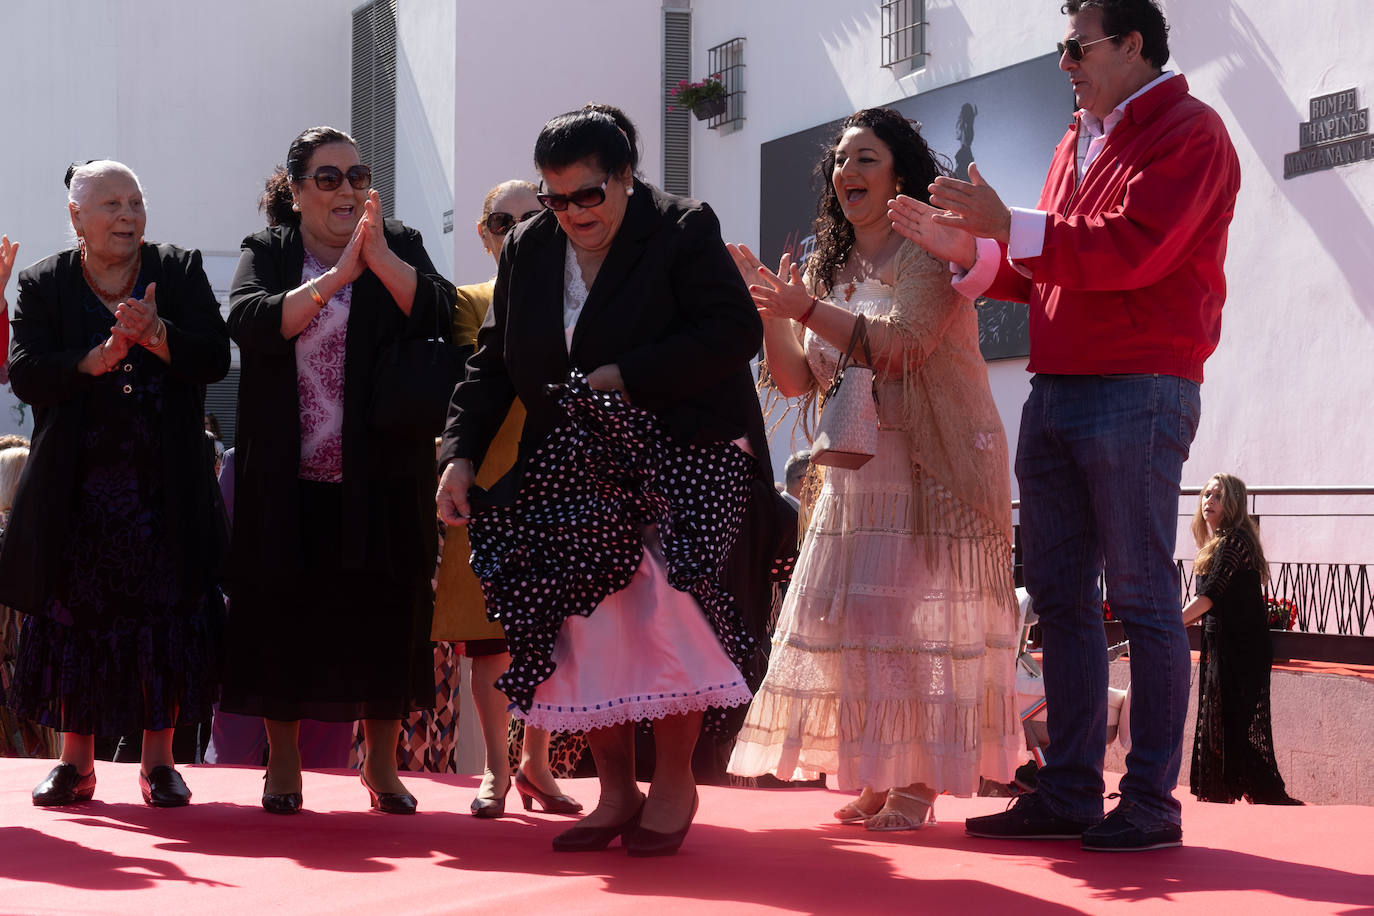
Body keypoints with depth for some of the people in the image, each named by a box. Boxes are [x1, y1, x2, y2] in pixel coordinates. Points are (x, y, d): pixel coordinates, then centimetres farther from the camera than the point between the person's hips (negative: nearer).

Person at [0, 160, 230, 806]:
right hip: (77, 487, 0)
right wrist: (99, 359, -22)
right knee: (75, 619, 3)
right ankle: (76, 762, 15)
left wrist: (155, 335, -22)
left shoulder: (180, 272, 6)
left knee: (167, 619, -1)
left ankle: (157, 760, 9)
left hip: (166, 488, 0)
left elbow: (215, 358, -5)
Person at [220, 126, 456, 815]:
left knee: (384, 613, 3)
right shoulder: (267, 255, 5)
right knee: (284, 611, 3)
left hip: (381, 476, 1)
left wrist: (379, 256, -19)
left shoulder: (399, 247, 8)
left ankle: (381, 762, 16)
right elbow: (249, 323, -15)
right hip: (288, 480, -1)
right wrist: (336, 275, -21)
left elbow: (440, 316, -9)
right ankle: (282, 764, 16)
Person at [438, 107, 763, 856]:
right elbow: (493, 365, 12)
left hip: (676, 457, -5)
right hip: (574, 471, 5)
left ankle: (673, 781, -2)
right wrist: (461, 455, -1)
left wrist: (622, 378, -19)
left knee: (662, 603, -18)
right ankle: (615, 791, 8)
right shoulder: (527, 249, 9)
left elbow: (734, 332, -16)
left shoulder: (682, 230, -6)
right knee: (583, 620, -3)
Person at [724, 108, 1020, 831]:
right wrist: (769, 313, -5)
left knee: (918, 616, -10)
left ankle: (919, 782, -6)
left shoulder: (929, 253, -6)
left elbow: (900, 345, -21)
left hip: (932, 467, -7)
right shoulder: (827, 268, 15)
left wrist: (807, 309, -20)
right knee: (847, 618, 1)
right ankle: (876, 778, 10)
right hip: (856, 469, 7)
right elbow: (798, 381, 10)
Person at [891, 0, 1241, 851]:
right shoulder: (1079, 141, 20)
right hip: (1055, 390, 9)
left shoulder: (1187, 132, -6)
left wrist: (1008, 224, -19)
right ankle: (1069, 793, 12)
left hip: (1136, 393, -9)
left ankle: (1151, 802, -1)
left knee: (1142, 598, -5)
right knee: (1060, 596, 7)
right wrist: (966, 248, 6)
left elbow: (1130, 248, -19)